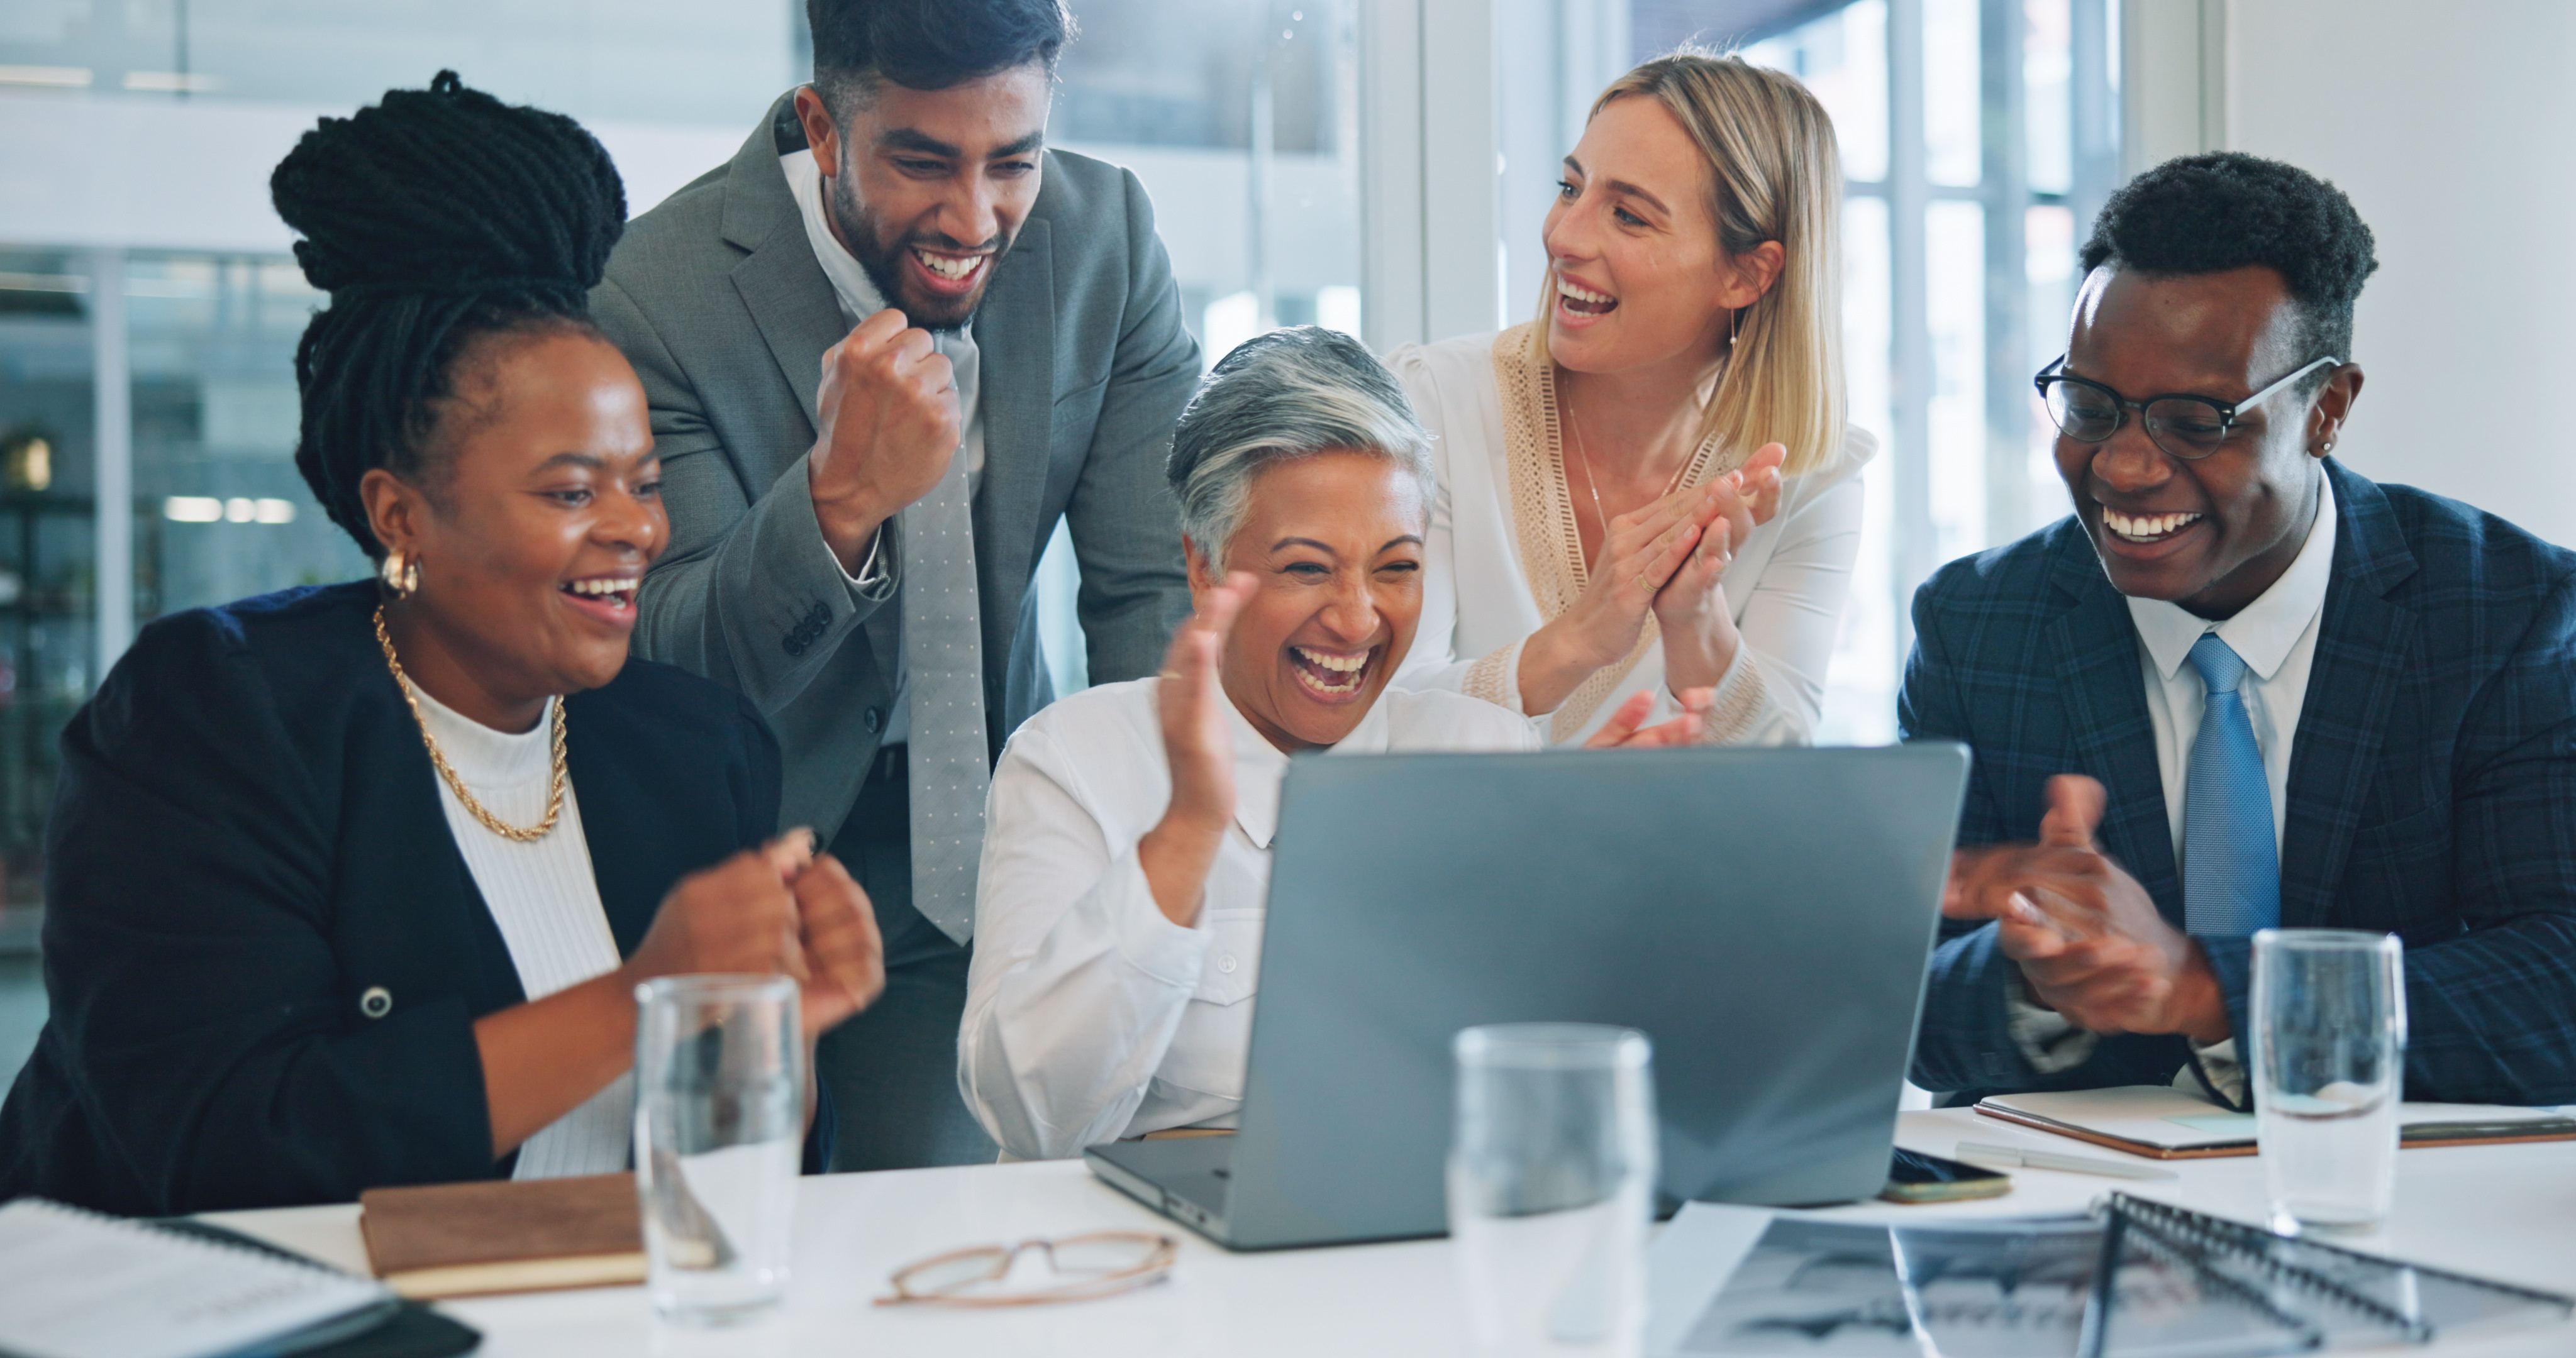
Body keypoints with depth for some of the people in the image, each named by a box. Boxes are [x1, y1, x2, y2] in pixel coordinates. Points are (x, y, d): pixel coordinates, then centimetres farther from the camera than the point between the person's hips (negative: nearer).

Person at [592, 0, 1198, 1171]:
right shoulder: (655, 294, -22)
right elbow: (677, 672, -22)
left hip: (967, 843, 3)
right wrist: (842, 494, -41)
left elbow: (1156, 594, -8)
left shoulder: (1107, 238, -10)